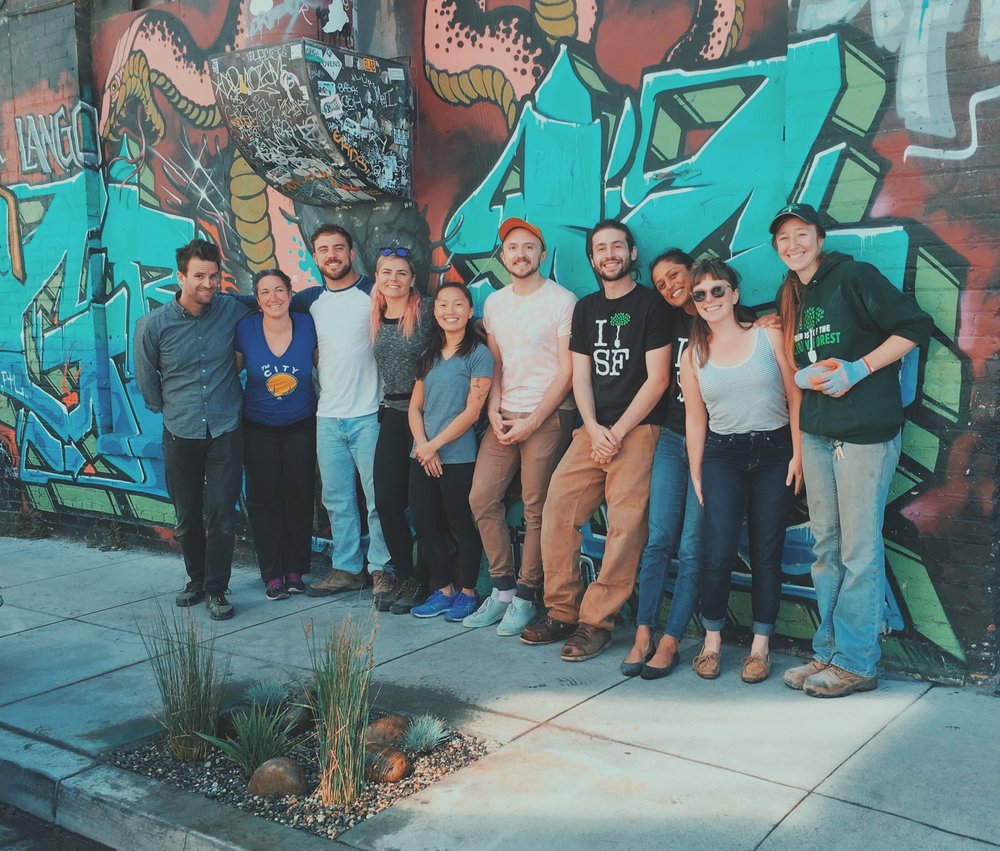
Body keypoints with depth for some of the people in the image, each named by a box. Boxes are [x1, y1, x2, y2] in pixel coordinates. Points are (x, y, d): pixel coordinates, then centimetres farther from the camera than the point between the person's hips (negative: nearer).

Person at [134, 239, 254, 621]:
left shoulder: (232, 311, -5)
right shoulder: (153, 325, -6)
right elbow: (146, 378, 8)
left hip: (225, 431, 0)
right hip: (181, 434, 1)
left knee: (221, 515, -3)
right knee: (187, 518, 10)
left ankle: (216, 589, 11)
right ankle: (195, 579, 31)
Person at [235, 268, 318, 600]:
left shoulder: (307, 324, -8)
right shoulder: (245, 329, -9)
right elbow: (231, 369, 4)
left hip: (301, 427, 0)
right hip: (259, 430, 0)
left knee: (299, 499, 6)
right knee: (264, 500, 4)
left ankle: (295, 571, 20)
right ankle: (272, 575, 14)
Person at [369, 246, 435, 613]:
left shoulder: (427, 309, -8)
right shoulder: (374, 317, 9)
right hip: (393, 414, 5)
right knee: (386, 501, 3)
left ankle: (421, 581, 14)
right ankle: (405, 578, 18)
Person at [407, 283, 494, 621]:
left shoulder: (478, 354, -6)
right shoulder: (429, 356, 14)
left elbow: (471, 411, -12)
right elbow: (415, 406, 11)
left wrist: (434, 445, -10)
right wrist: (422, 443, -6)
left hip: (458, 457, -6)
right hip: (423, 457, 6)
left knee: (462, 526, 2)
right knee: (425, 524, 9)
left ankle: (467, 593, 18)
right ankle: (443, 590, 22)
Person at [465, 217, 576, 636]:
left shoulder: (562, 301, -5)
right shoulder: (494, 303, 13)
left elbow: (567, 370, -8)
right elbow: (494, 365, 15)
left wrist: (532, 422, -12)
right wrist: (494, 412, 0)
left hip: (548, 417, -6)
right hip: (504, 417, 6)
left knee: (536, 509, -3)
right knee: (482, 498, 1)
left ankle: (525, 597, 9)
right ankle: (502, 588, 15)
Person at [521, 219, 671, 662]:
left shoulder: (650, 304, 0)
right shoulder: (586, 308, 17)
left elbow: (657, 379, -6)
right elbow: (581, 376, 12)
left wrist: (618, 432, -10)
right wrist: (594, 429, -4)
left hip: (638, 429, -5)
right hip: (594, 429, 6)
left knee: (625, 526, -10)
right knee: (557, 510, -3)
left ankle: (596, 622, -2)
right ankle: (562, 612, 7)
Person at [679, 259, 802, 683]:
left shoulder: (768, 335, 0)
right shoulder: (692, 355, 5)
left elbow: (795, 398, 0)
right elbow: (695, 420, 7)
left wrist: (798, 455, -5)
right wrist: (696, 475, 5)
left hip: (775, 452, 0)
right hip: (723, 456, 1)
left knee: (766, 552, 3)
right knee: (718, 553, -9)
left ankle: (760, 646, 14)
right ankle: (712, 640, 9)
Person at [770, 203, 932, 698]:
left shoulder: (854, 277, -6)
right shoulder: (790, 298, 15)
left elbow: (916, 326, -11)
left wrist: (857, 369, -16)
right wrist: (806, 376, -3)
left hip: (865, 433, -7)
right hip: (816, 433, 7)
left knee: (859, 551, -3)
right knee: (826, 549, 11)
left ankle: (855, 662, 6)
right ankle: (828, 652, 20)